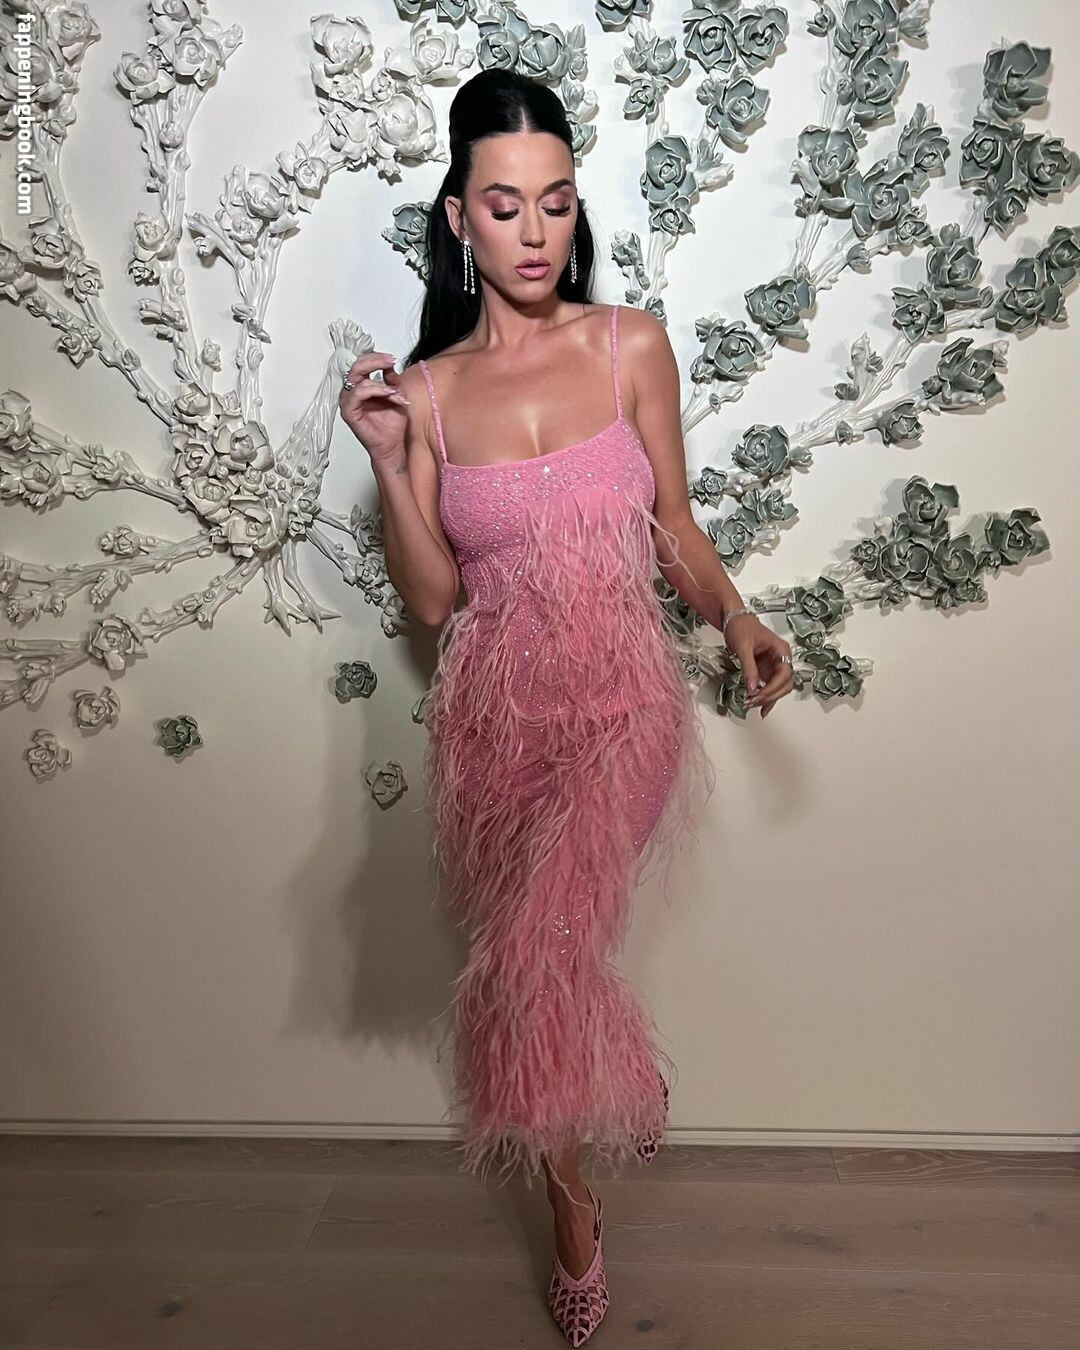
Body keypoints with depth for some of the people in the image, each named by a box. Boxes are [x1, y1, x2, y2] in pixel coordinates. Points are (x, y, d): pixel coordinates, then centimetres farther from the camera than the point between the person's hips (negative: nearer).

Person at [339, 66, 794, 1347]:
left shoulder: (631, 345, -2)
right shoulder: (425, 388, -1)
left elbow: (674, 530, 4)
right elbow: (432, 599, -2)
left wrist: (736, 617, -12)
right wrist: (388, 461, -12)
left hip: (621, 709, -2)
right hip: (496, 716, 2)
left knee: (529, 959, -14)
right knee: (537, 957, 14)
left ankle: (569, 1193, 15)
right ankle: (628, 1090, 44)